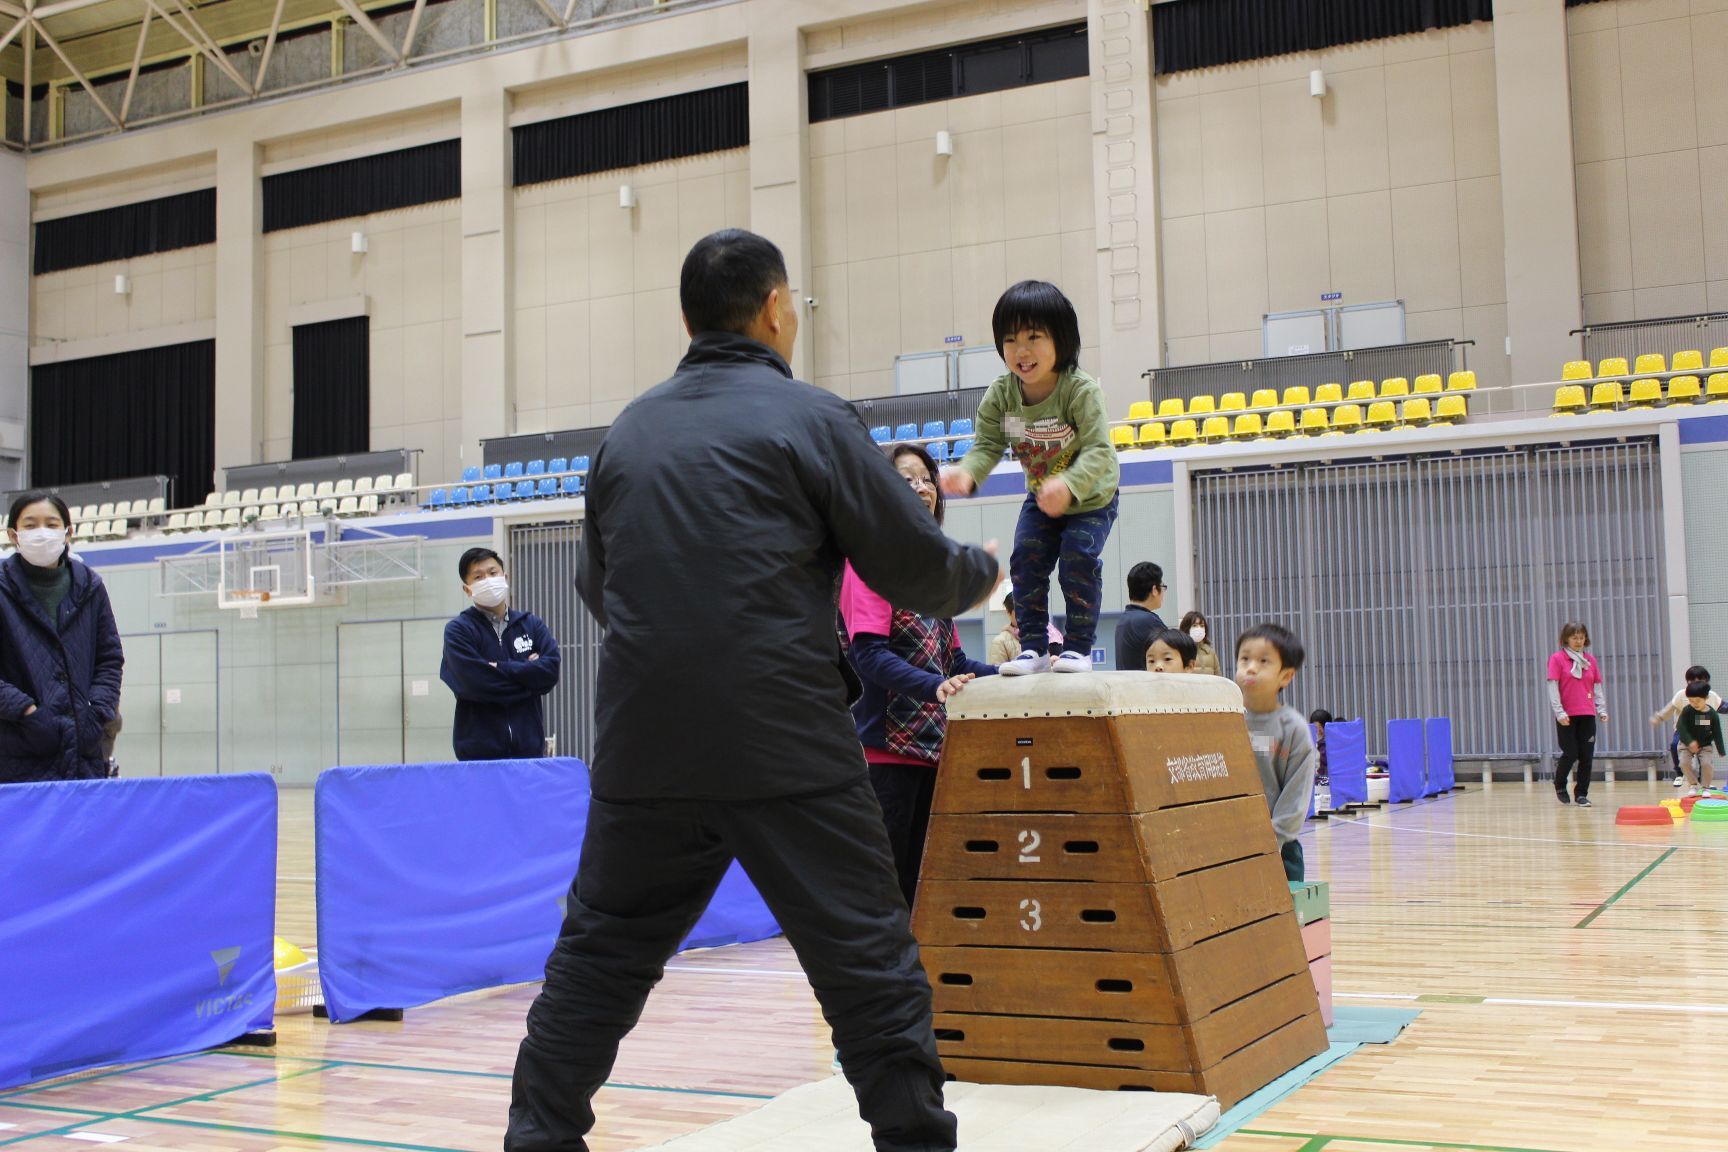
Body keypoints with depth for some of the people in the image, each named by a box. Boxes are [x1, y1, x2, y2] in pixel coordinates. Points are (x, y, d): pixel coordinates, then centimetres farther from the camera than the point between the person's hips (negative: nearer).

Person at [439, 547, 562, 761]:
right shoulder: (458, 630, 1)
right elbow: (475, 683, -12)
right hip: (479, 751, -3)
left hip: (529, 747, 3)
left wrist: (500, 669, -9)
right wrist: (529, 678, -4)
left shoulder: (533, 624, 11)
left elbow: (550, 671, -3)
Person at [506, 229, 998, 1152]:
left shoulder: (628, 431, 11)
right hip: (786, 744, -4)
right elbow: (915, 566, 0)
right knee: (868, 959, 4)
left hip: (645, 744, 5)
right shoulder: (808, 418, -2)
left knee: (599, 954, 15)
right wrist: (980, 573, 21)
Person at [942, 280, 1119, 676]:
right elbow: (987, 444, -16)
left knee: (1078, 558, -19)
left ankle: (1078, 646, -5)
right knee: (1025, 559, -8)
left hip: (1091, 498, -4)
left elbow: (1099, 451, -36)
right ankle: (1033, 647, 2)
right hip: (1040, 499, 4)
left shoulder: (1081, 391, -30)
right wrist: (967, 473, -39)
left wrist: (1069, 485, -56)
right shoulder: (1000, 394, -16)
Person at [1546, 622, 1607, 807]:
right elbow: (1553, 687, -5)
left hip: (1587, 715, 4)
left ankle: (1581, 794, 8)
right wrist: (1559, 712, -13)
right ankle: (1559, 785, 23)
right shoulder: (1557, 659, 0)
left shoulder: (1590, 660, 11)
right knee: (1570, 754, -4)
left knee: (1587, 756, -1)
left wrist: (1602, 710, 3)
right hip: (1567, 716, -3)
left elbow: (1597, 687, 13)